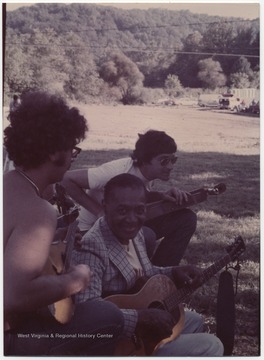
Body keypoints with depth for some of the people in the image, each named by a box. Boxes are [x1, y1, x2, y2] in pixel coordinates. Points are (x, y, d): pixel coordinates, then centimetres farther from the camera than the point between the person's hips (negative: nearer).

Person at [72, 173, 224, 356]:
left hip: (139, 328, 10)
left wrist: (174, 273, 3)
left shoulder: (134, 232, 2)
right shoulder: (92, 248, -28)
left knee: (194, 320, 30)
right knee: (211, 347, -8)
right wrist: (141, 318, -38)